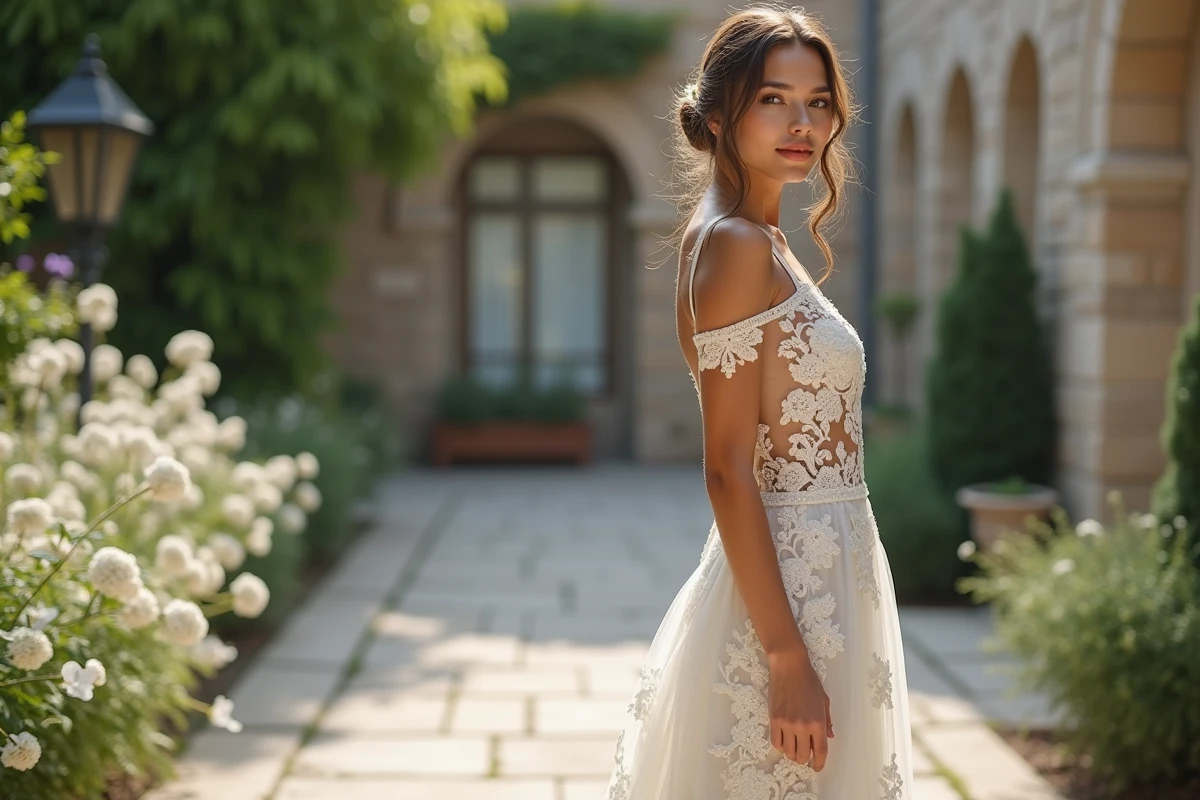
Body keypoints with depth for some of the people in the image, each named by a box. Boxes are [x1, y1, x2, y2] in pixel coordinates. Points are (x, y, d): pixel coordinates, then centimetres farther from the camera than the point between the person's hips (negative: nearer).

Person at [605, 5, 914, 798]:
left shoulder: (765, 242, 13)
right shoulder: (735, 243, -15)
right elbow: (727, 470, -19)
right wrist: (789, 658, -22)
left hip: (822, 577, 9)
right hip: (784, 592, -9)